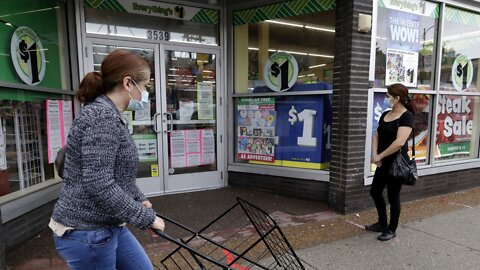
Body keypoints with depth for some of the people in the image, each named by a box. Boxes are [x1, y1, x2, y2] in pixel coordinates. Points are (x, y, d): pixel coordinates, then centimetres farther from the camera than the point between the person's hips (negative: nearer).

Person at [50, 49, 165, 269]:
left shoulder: (110, 116, 9)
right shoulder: (102, 116, -23)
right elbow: (99, 185, -29)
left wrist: (139, 199, 16)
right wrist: (146, 217, -20)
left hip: (108, 226, 9)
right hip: (86, 233, -9)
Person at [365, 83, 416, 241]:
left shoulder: (406, 116, -15)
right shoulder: (385, 115, 8)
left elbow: (399, 142, -25)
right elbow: (377, 136, 10)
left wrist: (379, 156, -17)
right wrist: (375, 155, -5)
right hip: (384, 162, 8)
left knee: (393, 196, 5)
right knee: (375, 191, 15)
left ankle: (392, 230, 24)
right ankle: (382, 224, 34)